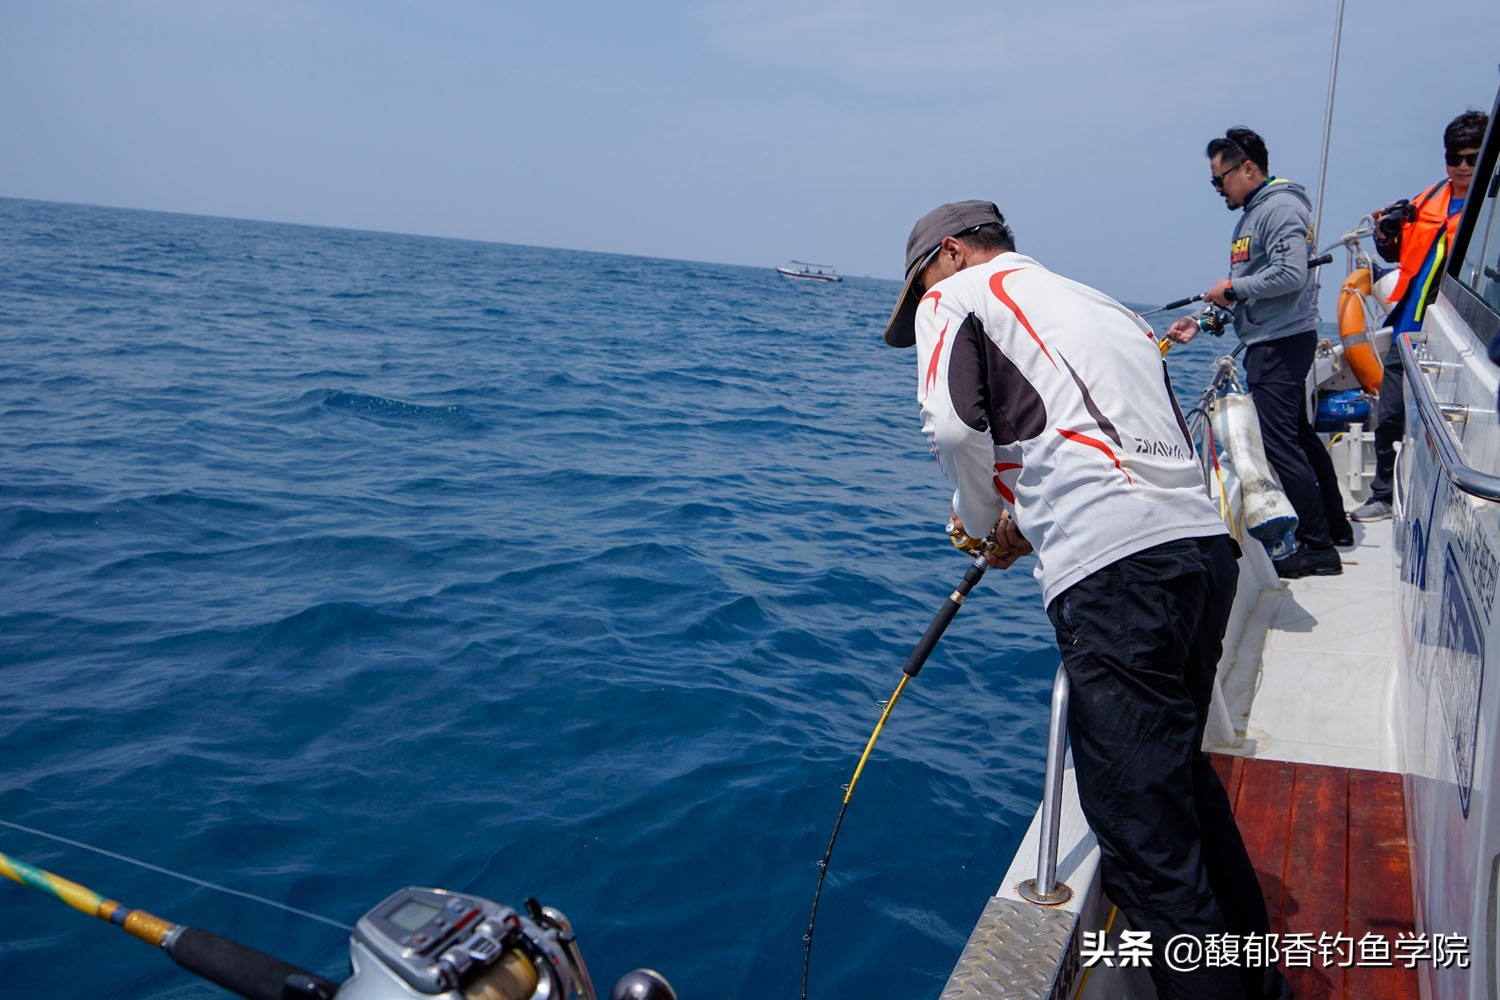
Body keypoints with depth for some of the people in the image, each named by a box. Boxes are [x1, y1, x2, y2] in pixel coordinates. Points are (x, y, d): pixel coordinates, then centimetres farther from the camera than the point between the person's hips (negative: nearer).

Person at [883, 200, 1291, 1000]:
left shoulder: (954, 295, 10)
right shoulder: (1105, 304, 30)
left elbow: (953, 424, -9)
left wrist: (980, 513, 11)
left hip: (1113, 570, -9)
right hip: (1206, 543, 9)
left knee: (1144, 833, -2)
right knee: (1180, 772, 25)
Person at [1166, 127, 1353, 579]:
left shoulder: (1280, 207, -13)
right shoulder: (1252, 213, 19)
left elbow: (1291, 274, -25)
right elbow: (1246, 291, 21)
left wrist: (1233, 288, -14)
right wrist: (1201, 319, 10)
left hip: (1282, 343, -11)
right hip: (1269, 343, 11)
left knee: (1281, 443, -12)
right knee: (1300, 435, 18)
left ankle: (1318, 547, -7)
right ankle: (1335, 528, 30)